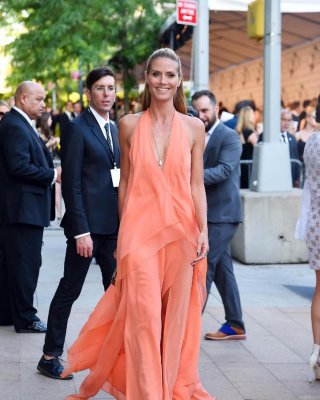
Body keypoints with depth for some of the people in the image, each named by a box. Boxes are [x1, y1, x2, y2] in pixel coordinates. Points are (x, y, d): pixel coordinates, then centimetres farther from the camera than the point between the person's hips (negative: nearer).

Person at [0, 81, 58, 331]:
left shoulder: (20, 125, 18)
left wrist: (51, 172, 4)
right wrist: (52, 175, -15)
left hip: (21, 209, 11)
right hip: (23, 208, -11)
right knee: (26, 263, -4)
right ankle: (25, 318, 3)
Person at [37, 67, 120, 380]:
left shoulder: (114, 128, 14)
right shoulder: (77, 128, -9)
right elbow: (71, 184, -13)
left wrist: (124, 222, 10)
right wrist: (81, 231, -18)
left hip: (113, 225, 7)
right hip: (88, 223, -7)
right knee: (69, 290, 1)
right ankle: (50, 356, 11)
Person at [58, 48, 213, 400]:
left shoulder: (193, 127, 4)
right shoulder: (130, 125, 4)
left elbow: (196, 185, 5)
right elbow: (125, 182, 9)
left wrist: (203, 230, -5)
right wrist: (123, 232, 8)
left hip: (181, 231, 1)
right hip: (140, 230, -1)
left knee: (176, 315, 7)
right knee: (143, 314, -7)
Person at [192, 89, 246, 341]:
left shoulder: (229, 137, -9)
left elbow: (224, 169, -23)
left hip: (222, 213, -8)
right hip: (207, 213, 8)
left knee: (204, 266, -10)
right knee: (222, 269, 10)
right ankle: (235, 325, 17)